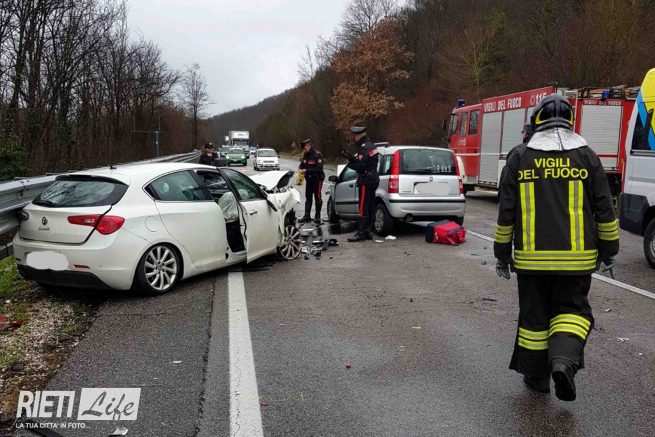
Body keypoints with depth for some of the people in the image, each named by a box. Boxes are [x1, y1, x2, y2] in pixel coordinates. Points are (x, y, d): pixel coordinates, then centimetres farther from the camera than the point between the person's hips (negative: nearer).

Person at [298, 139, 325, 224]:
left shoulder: (317, 155, -17)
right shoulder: (305, 155, 6)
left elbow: (319, 168, -23)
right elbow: (302, 165, 16)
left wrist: (306, 171, -25)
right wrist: (301, 170, -7)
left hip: (317, 179, -7)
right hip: (309, 179, 7)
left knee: (317, 197, -2)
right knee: (308, 197, 9)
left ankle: (317, 217, 5)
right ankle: (307, 216, 15)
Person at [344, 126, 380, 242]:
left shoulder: (364, 148, -16)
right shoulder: (371, 146, 16)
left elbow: (360, 166, -21)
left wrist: (350, 163, -5)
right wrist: (353, 158, 2)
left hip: (366, 181, -10)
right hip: (373, 179, 10)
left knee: (363, 208, -8)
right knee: (370, 207, 12)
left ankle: (361, 233, -7)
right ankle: (368, 231, 17)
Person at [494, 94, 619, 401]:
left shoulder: (519, 157, -1)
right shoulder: (586, 156, 1)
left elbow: (506, 212, -1)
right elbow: (604, 210, 3)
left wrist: (502, 254, 7)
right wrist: (609, 249, 15)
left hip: (531, 257, 0)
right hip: (576, 257, 0)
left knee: (533, 315, 12)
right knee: (571, 310, 14)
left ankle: (536, 377, 22)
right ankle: (564, 360, -10)